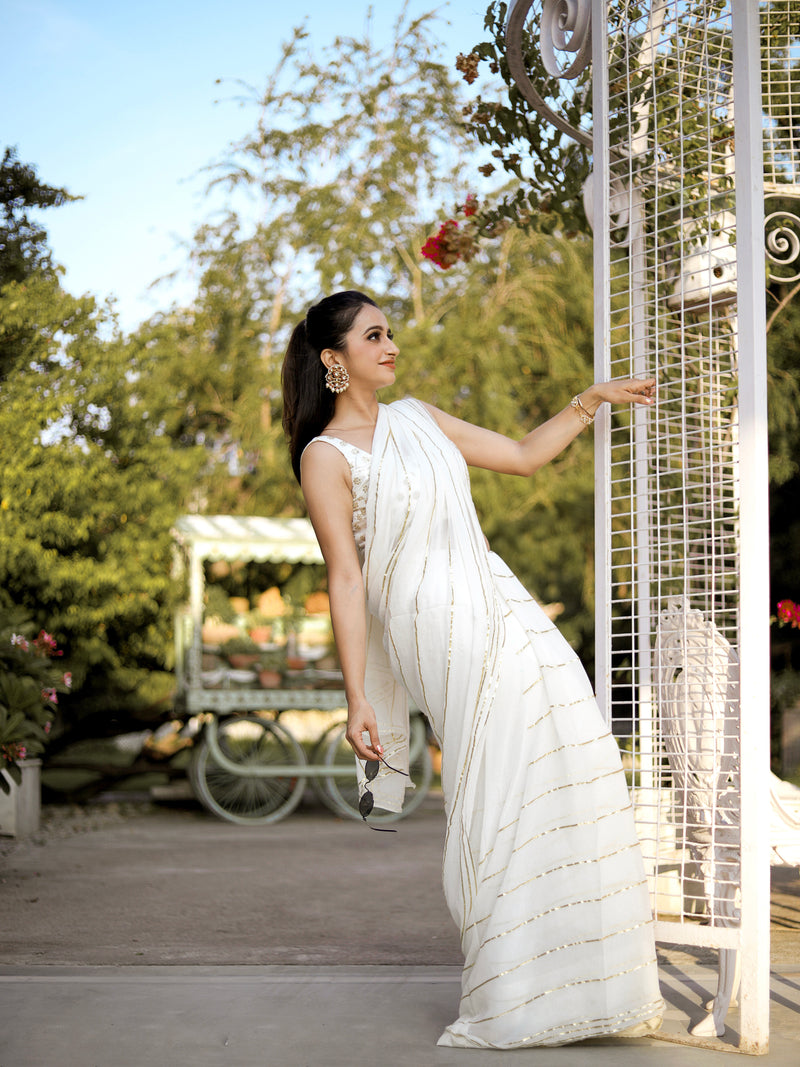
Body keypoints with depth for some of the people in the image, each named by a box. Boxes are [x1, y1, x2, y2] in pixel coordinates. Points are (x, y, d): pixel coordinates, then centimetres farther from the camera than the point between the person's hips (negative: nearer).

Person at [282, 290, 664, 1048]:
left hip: (501, 608, 7)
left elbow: (523, 455, 25)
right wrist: (356, 698, -13)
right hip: (439, 628, -7)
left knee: (574, 758, 1)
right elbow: (345, 579, -10)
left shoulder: (417, 418, 16)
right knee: (496, 795, -6)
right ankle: (508, 1001, 9)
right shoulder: (326, 456, -5)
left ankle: (585, 977, 13)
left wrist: (591, 401, 20)